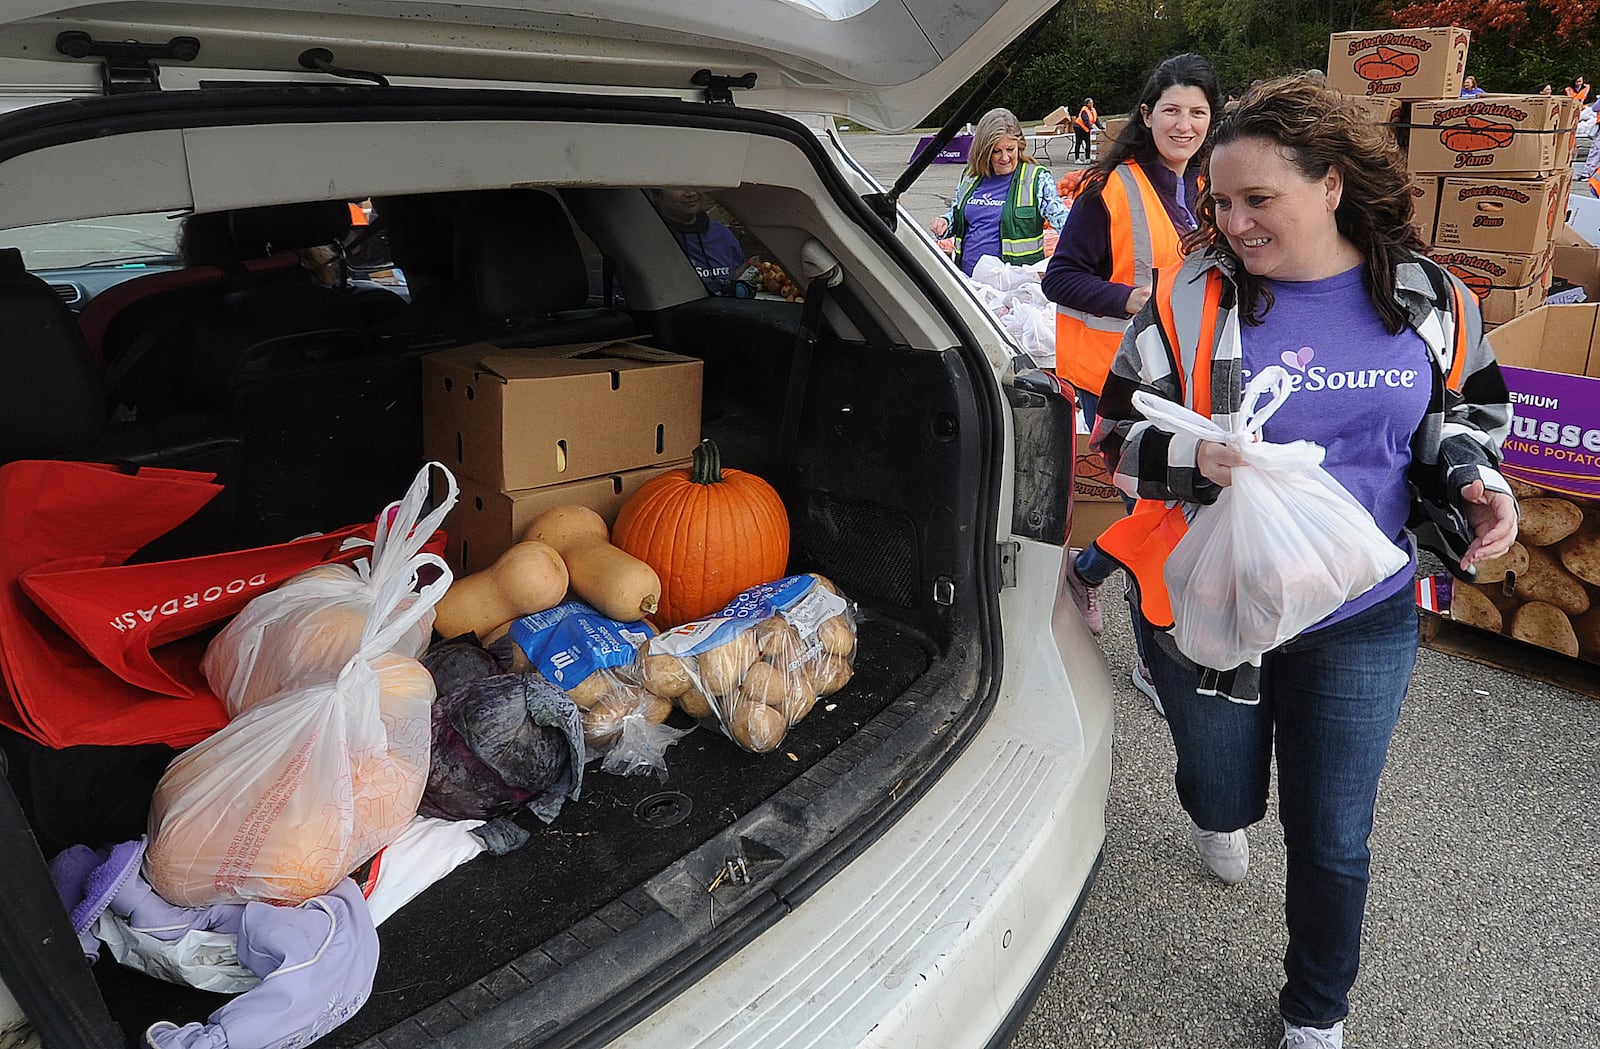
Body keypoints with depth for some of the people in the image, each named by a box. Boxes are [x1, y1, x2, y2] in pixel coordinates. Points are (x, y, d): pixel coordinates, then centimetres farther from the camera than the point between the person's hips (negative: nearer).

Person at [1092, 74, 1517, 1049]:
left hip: (1363, 621, 1)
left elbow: (1462, 409, 14)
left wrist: (1473, 476, -7)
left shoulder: (1430, 299, -3)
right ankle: (1221, 808, 61)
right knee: (1224, 798, 19)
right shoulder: (1191, 299, -11)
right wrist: (1196, 459, -26)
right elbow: (1118, 435, -6)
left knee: (1333, 839, 12)